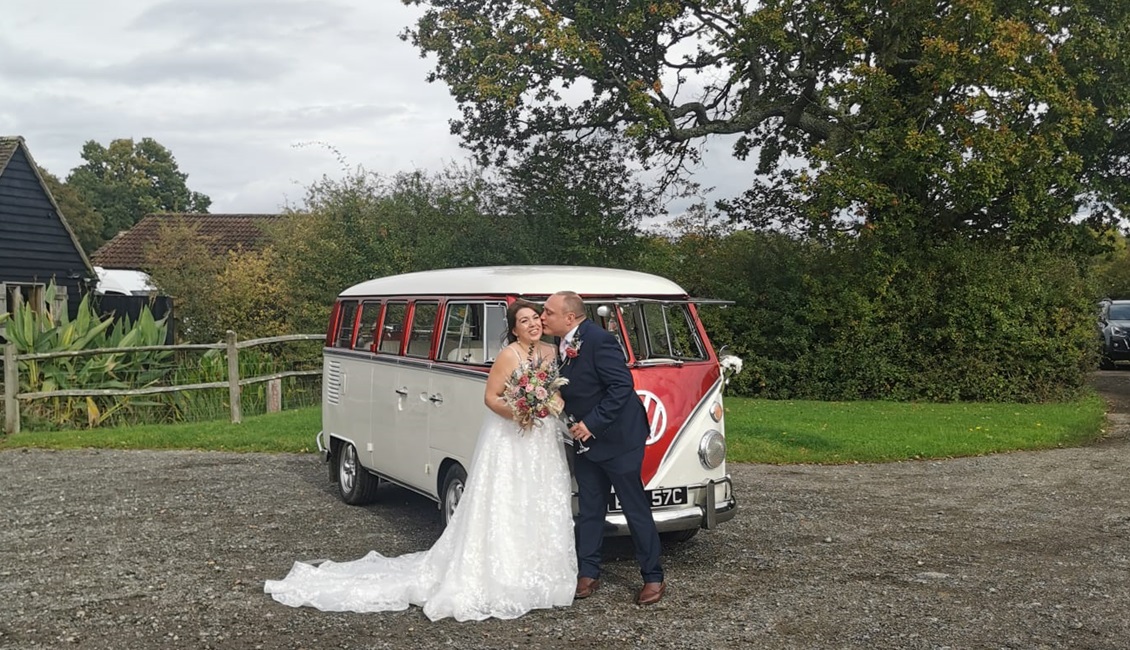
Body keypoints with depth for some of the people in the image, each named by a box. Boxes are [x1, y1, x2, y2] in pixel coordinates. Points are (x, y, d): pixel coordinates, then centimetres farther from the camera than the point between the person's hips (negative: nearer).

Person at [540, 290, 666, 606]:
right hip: (586, 439, 9)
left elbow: (622, 385, -25)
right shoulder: (565, 344, 5)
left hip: (617, 438, -9)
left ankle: (654, 578, 14)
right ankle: (588, 574, 23)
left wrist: (592, 423, -24)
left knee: (636, 508, 3)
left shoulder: (599, 340, -22)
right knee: (589, 509, 13)